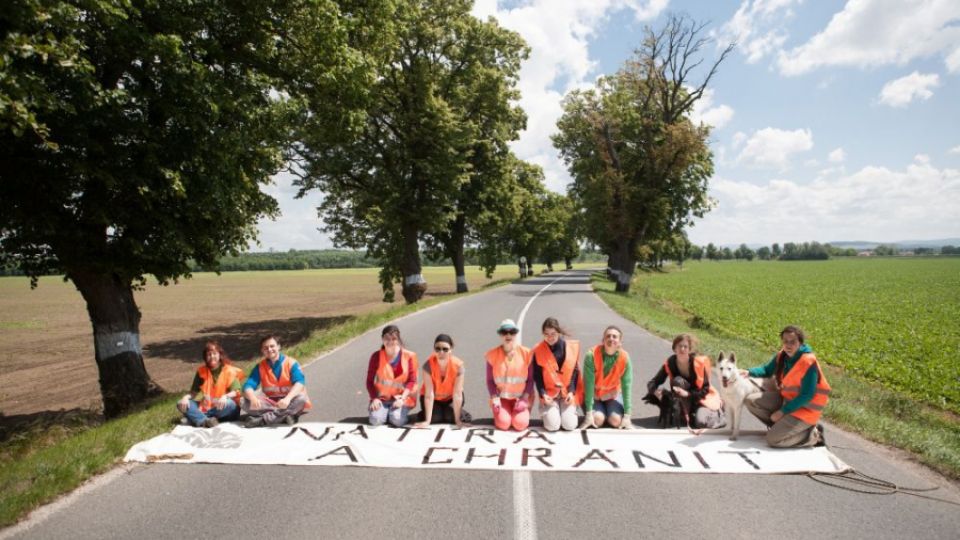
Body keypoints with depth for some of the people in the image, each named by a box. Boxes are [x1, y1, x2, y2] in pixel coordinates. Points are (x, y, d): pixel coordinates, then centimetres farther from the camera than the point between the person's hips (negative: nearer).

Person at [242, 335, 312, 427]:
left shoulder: (291, 363, -6)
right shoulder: (260, 366, 1)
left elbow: (300, 382, -22)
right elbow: (248, 386, -12)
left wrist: (287, 398, -41)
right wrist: (253, 399, -36)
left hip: (288, 403, -2)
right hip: (269, 403, 2)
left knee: (301, 398, -33)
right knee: (247, 402, -24)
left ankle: (264, 419, -33)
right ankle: (285, 416, -32)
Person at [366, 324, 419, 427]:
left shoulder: (409, 356, -6)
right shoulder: (376, 356, -3)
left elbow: (412, 381, -6)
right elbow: (370, 380, 0)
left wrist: (402, 398, -17)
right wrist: (374, 398, -14)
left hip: (401, 398, -1)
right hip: (381, 397, 2)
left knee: (397, 420, -26)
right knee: (376, 420, -23)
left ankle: (403, 413, 8)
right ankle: (387, 412, 10)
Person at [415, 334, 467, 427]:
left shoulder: (458, 365, -30)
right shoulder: (428, 364, -31)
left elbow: (457, 394, -28)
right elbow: (429, 394, -30)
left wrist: (457, 420, -29)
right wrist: (427, 420, -30)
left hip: (450, 397, 0)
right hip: (433, 398, 0)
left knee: (450, 418, -20)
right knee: (435, 419, -19)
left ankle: (462, 414, 14)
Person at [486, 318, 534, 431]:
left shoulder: (526, 353, -7)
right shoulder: (493, 354, -6)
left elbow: (530, 379, -2)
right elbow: (490, 380, -1)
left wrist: (524, 399, -12)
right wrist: (495, 398, -13)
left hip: (521, 398, 0)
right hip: (501, 398, 0)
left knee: (520, 424, -21)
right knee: (503, 423, -21)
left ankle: (524, 410, 14)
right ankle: (500, 413, 15)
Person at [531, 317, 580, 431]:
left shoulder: (571, 347, -4)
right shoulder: (538, 351, -6)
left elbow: (575, 372, 2)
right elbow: (537, 376, -1)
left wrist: (572, 392, -9)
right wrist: (543, 394, -13)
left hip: (567, 394, 1)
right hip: (549, 394, -1)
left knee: (570, 425, -13)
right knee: (552, 425, -16)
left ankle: (570, 410, 21)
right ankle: (545, 412, 18)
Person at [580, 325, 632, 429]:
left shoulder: (624, 358, -18)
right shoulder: (592, 355, -26)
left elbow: (626, 386, -17)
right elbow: (589, 384, -26)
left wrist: (627, 416, -20)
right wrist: (588, 414, -27)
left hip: (613, 394, 2)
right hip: (593, 394, -2)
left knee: (616, 421, -19)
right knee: (598, 419, -23)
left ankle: (607, 410, 15)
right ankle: (600, 412, 13)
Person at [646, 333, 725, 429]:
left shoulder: (699, 363, -22)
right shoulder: (670, 364, -18)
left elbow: (705, 389, -16)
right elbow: (652, 383, -15)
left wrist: (688, 393, -32)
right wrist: (656, 390, -38)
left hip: (702, 397, -1)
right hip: (686, 400, 2)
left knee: (700, 422, -29)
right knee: (678, 381, -29)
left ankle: (717, 412, 7)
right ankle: (684, 416, -13)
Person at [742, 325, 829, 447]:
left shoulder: (808, 362, -26)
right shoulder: (782, 355, -6)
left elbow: (807, 396, -24)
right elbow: (767, 370, 11)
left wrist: (782, 411, -20)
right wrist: (749, 372, -10)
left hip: (804, 408, -7)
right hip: (786, 398, 7)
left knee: (773, 439, -15)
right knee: (751, 401, -4)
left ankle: (814, 435, 4)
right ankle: (781, 425, 9)